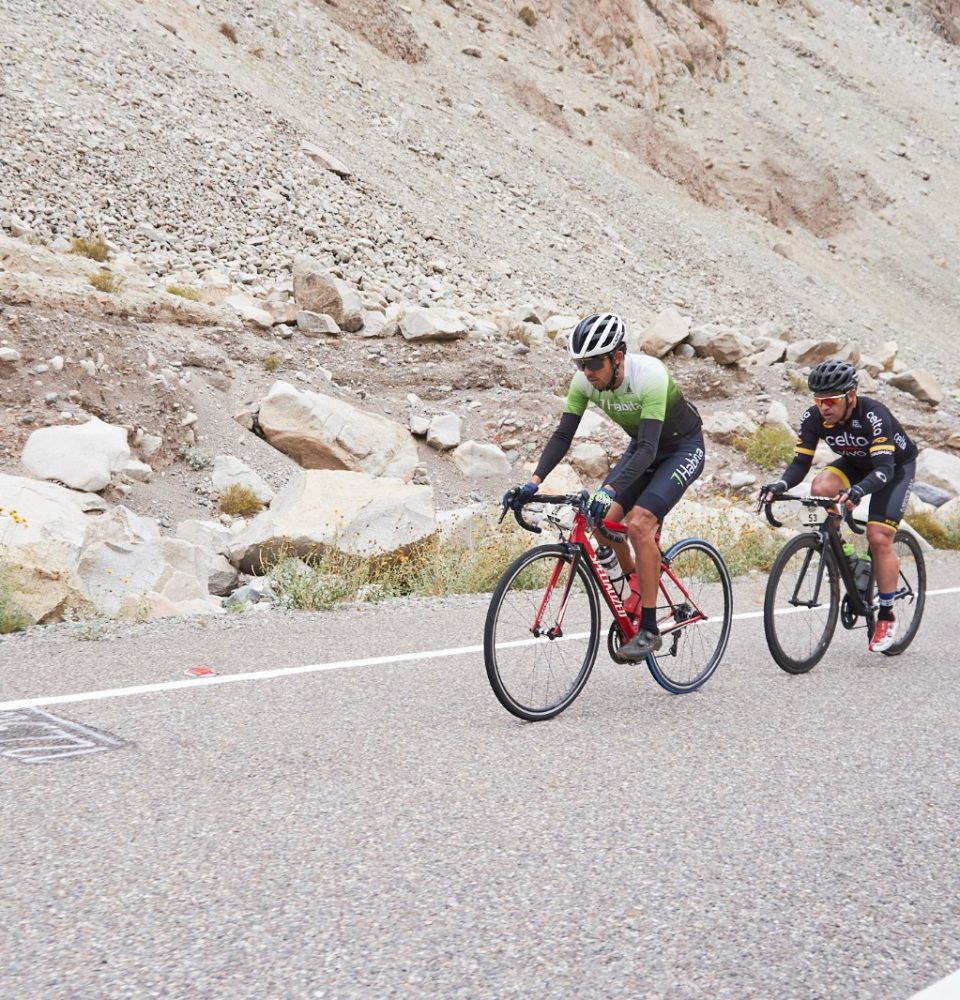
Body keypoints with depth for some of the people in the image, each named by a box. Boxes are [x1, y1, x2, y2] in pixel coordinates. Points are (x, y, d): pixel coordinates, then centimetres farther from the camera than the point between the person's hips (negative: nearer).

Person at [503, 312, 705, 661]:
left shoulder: (650, 375, -35)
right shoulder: (584, 381, -18)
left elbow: (648, 448, -41)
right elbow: (563, 435, -17)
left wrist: (610, 490, -54)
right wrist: (533, 482, -31)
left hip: (683, 447, -6)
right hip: (643, 447, 6)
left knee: (639, 523, -24)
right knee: (605, 519, -12)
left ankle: (649, 629, -17)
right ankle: (635, 587, 15)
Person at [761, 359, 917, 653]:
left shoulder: (873, 415, -36)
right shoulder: (813, 418, -23)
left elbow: (884, 468, -42)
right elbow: (801, 463, -20)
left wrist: (857, 491, -61)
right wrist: (779, 486, -41)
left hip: (896, 465, -4)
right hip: (856, 463, 5)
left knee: (879, 537, -16)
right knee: (820, 488, -27)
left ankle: (887, 616, -1)